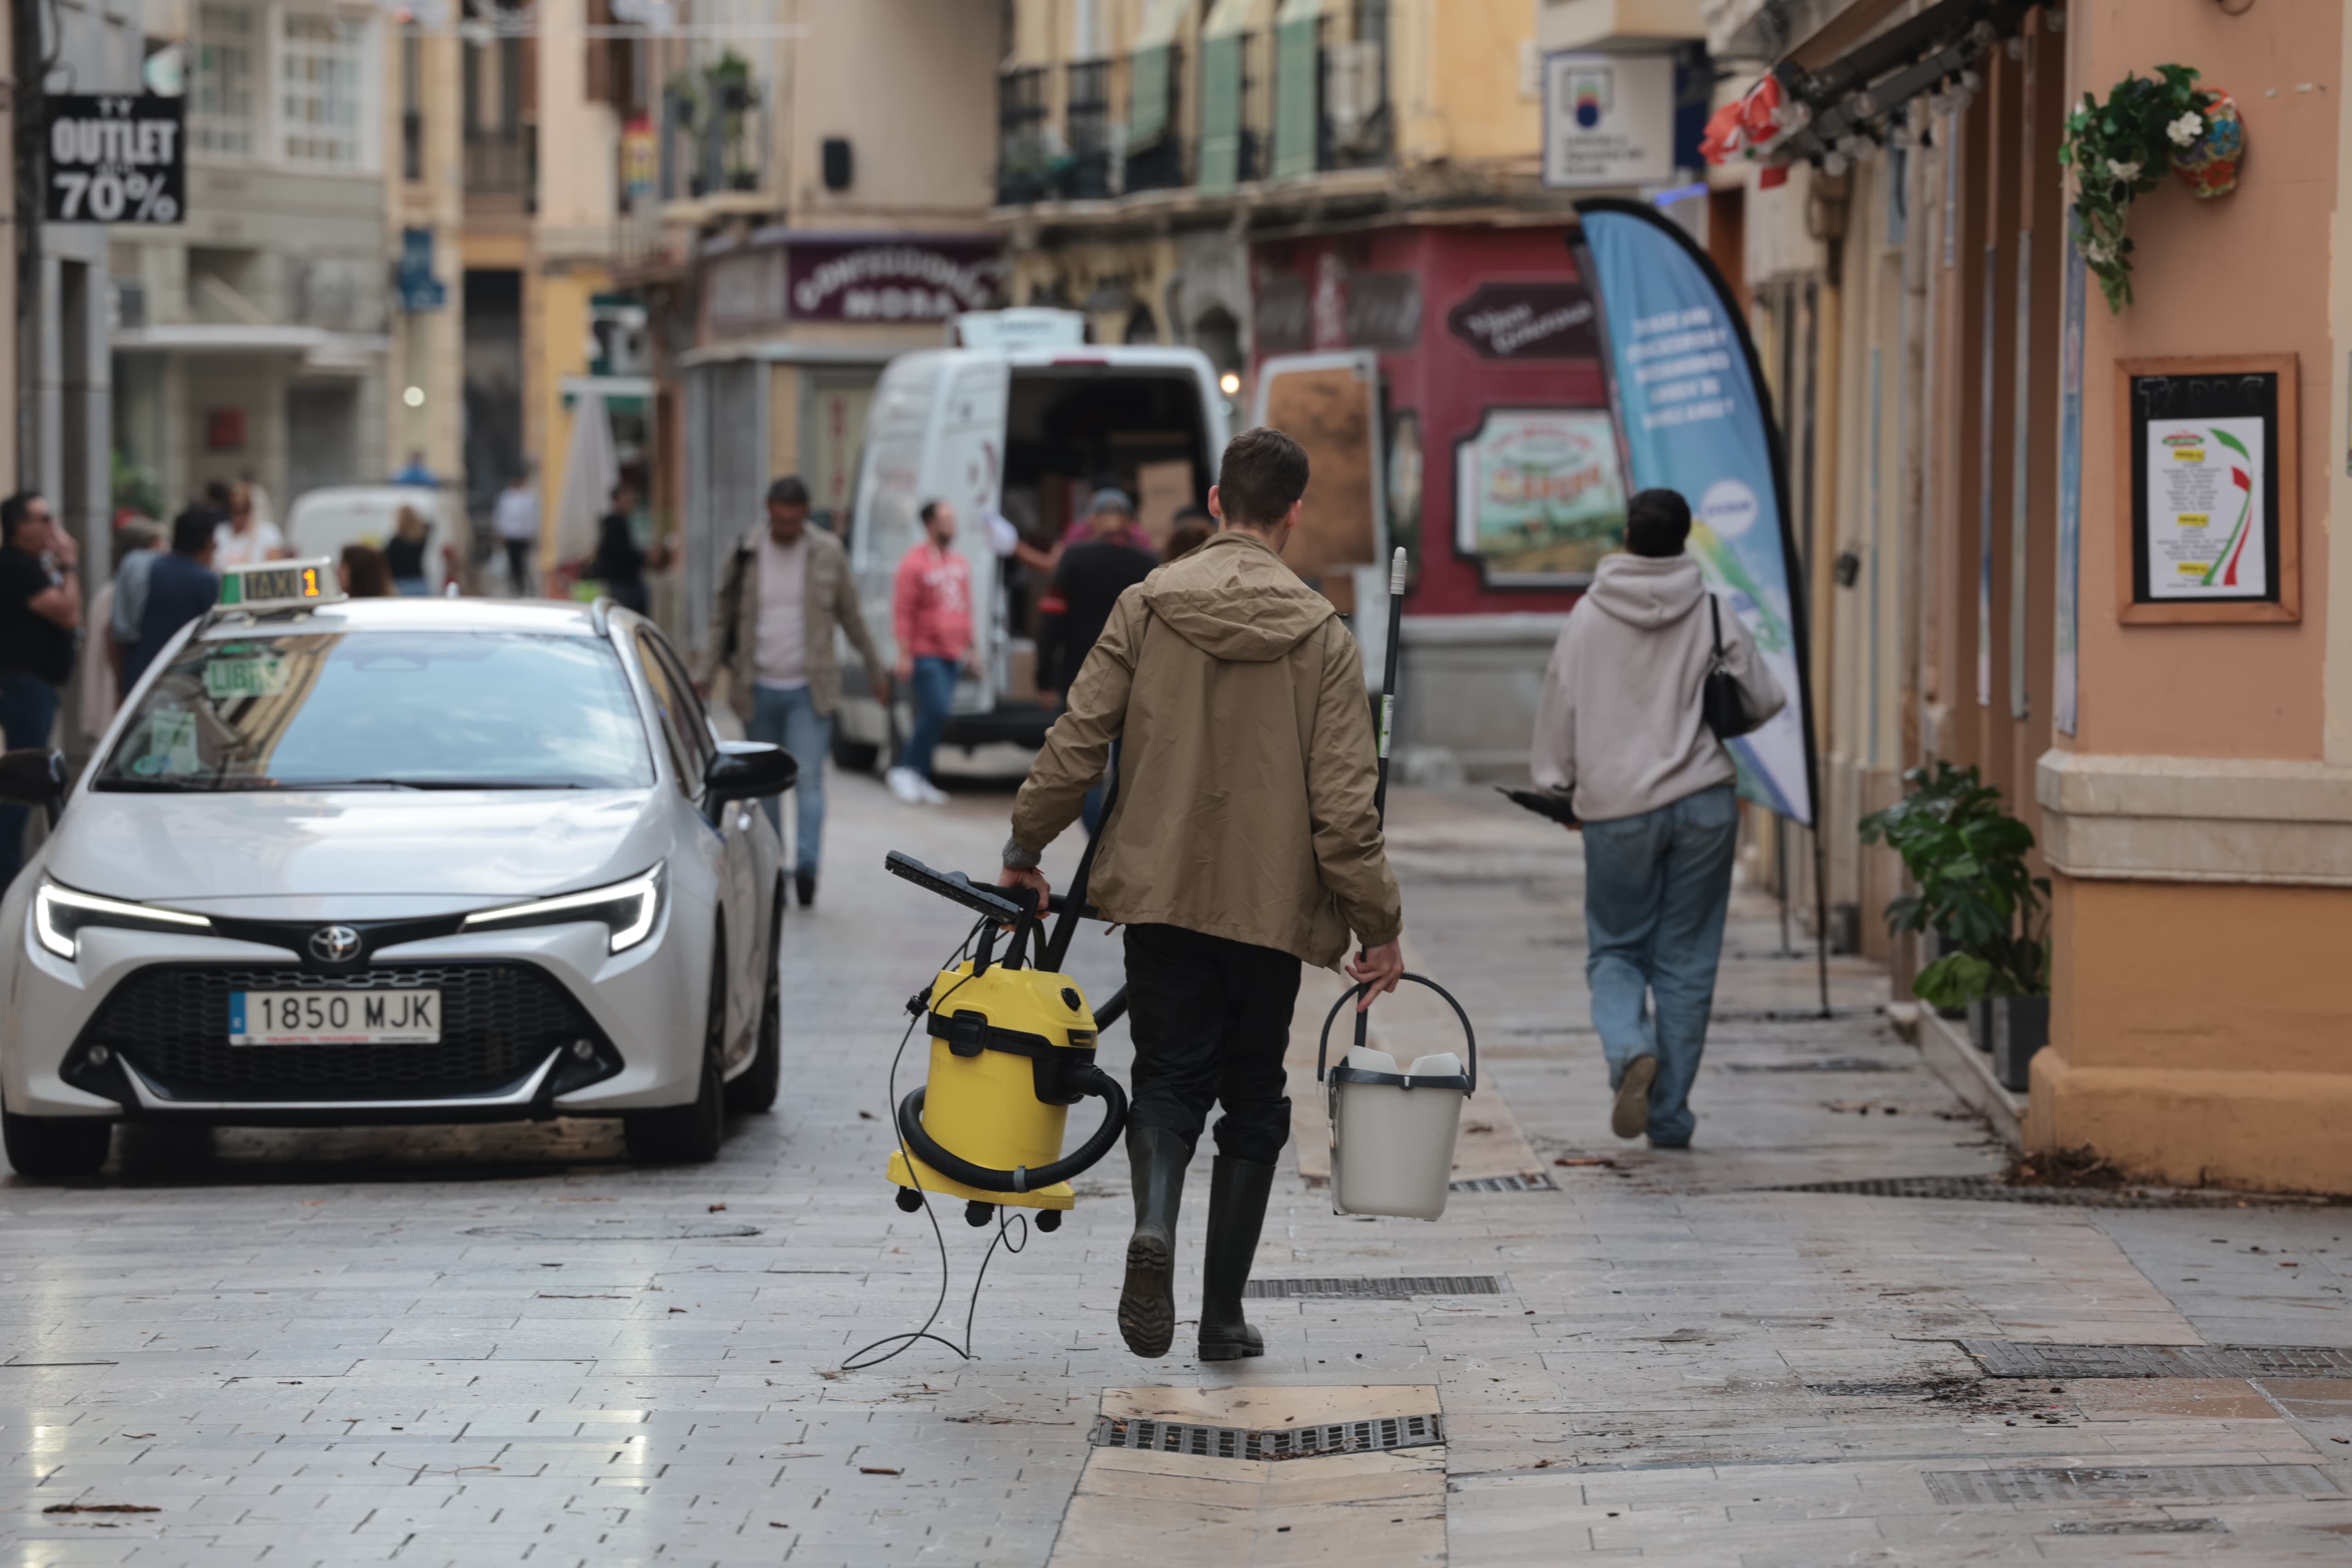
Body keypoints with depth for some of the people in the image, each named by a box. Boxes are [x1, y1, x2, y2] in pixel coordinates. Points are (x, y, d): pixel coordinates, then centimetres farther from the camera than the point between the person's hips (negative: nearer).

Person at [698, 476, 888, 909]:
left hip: (808, 691, -2)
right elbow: (724, 621, 7)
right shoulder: (746, 555, 1)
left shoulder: (828, 554, 0)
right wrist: (707, 675, 1)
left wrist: (876, 670, 14)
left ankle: (807, 866, -22)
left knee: (808, 779, -14)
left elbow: (852, 617, 10)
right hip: (759, 689, 2)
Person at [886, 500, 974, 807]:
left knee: (933, 717, 7)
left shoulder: (960, 562, 14)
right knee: (936, 713, -16)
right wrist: (905, 655, -16)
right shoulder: (914, 563, -9)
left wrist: (970, 649, 20)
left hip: (953, 655, 7)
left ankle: (919, 779, 12)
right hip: (925, 653, -7)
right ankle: (905, 771, -4)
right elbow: (903, 612, -11)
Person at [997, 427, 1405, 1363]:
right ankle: (1223, 1314, 12)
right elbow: (1345, 804, -8)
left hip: (1160, 895, 1)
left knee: (1168, 1077, 8)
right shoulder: (1321, 636, -5)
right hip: (1271, 902, -1)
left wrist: (1024, 848, 12)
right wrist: (1378, 927, 0)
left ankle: (1155, 1225, -22)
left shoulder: (1146, 608, -2)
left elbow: (1076, 744, -2)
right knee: (1251, 1101, 11)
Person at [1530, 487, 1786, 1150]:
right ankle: (1670, 1115, 9)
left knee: (1616, 950, 11)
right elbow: (1763, 702, 4)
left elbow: (1558, 714, 3)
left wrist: (1558, 786, 18)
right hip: (1704, 805, 1)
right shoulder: (1715, 616, -2)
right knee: (1686, 960, 8)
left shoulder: (1587, 619, -2)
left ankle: (1630, 1050, -19)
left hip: (1615, 807, -1)